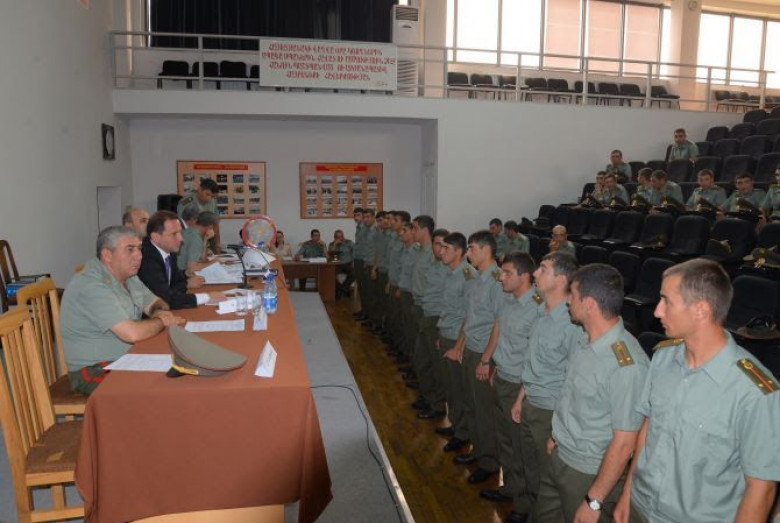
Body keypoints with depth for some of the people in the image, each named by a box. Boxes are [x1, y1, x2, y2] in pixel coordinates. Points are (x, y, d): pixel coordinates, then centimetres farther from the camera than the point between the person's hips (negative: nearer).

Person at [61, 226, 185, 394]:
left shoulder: (128, 277, 8)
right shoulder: (91, 286, -22)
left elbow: (156, 303, 19)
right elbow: (132, 333, -30)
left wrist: (159, 312, -6)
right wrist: (162, 321, -11)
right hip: (95, 371, -9)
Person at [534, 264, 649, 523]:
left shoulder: (627, 364, -29)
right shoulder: (585, 342, -5)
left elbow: (624, 443, -24)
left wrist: (594, 501, -17)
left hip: (591, 474, -7)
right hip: (561, 457, 7)